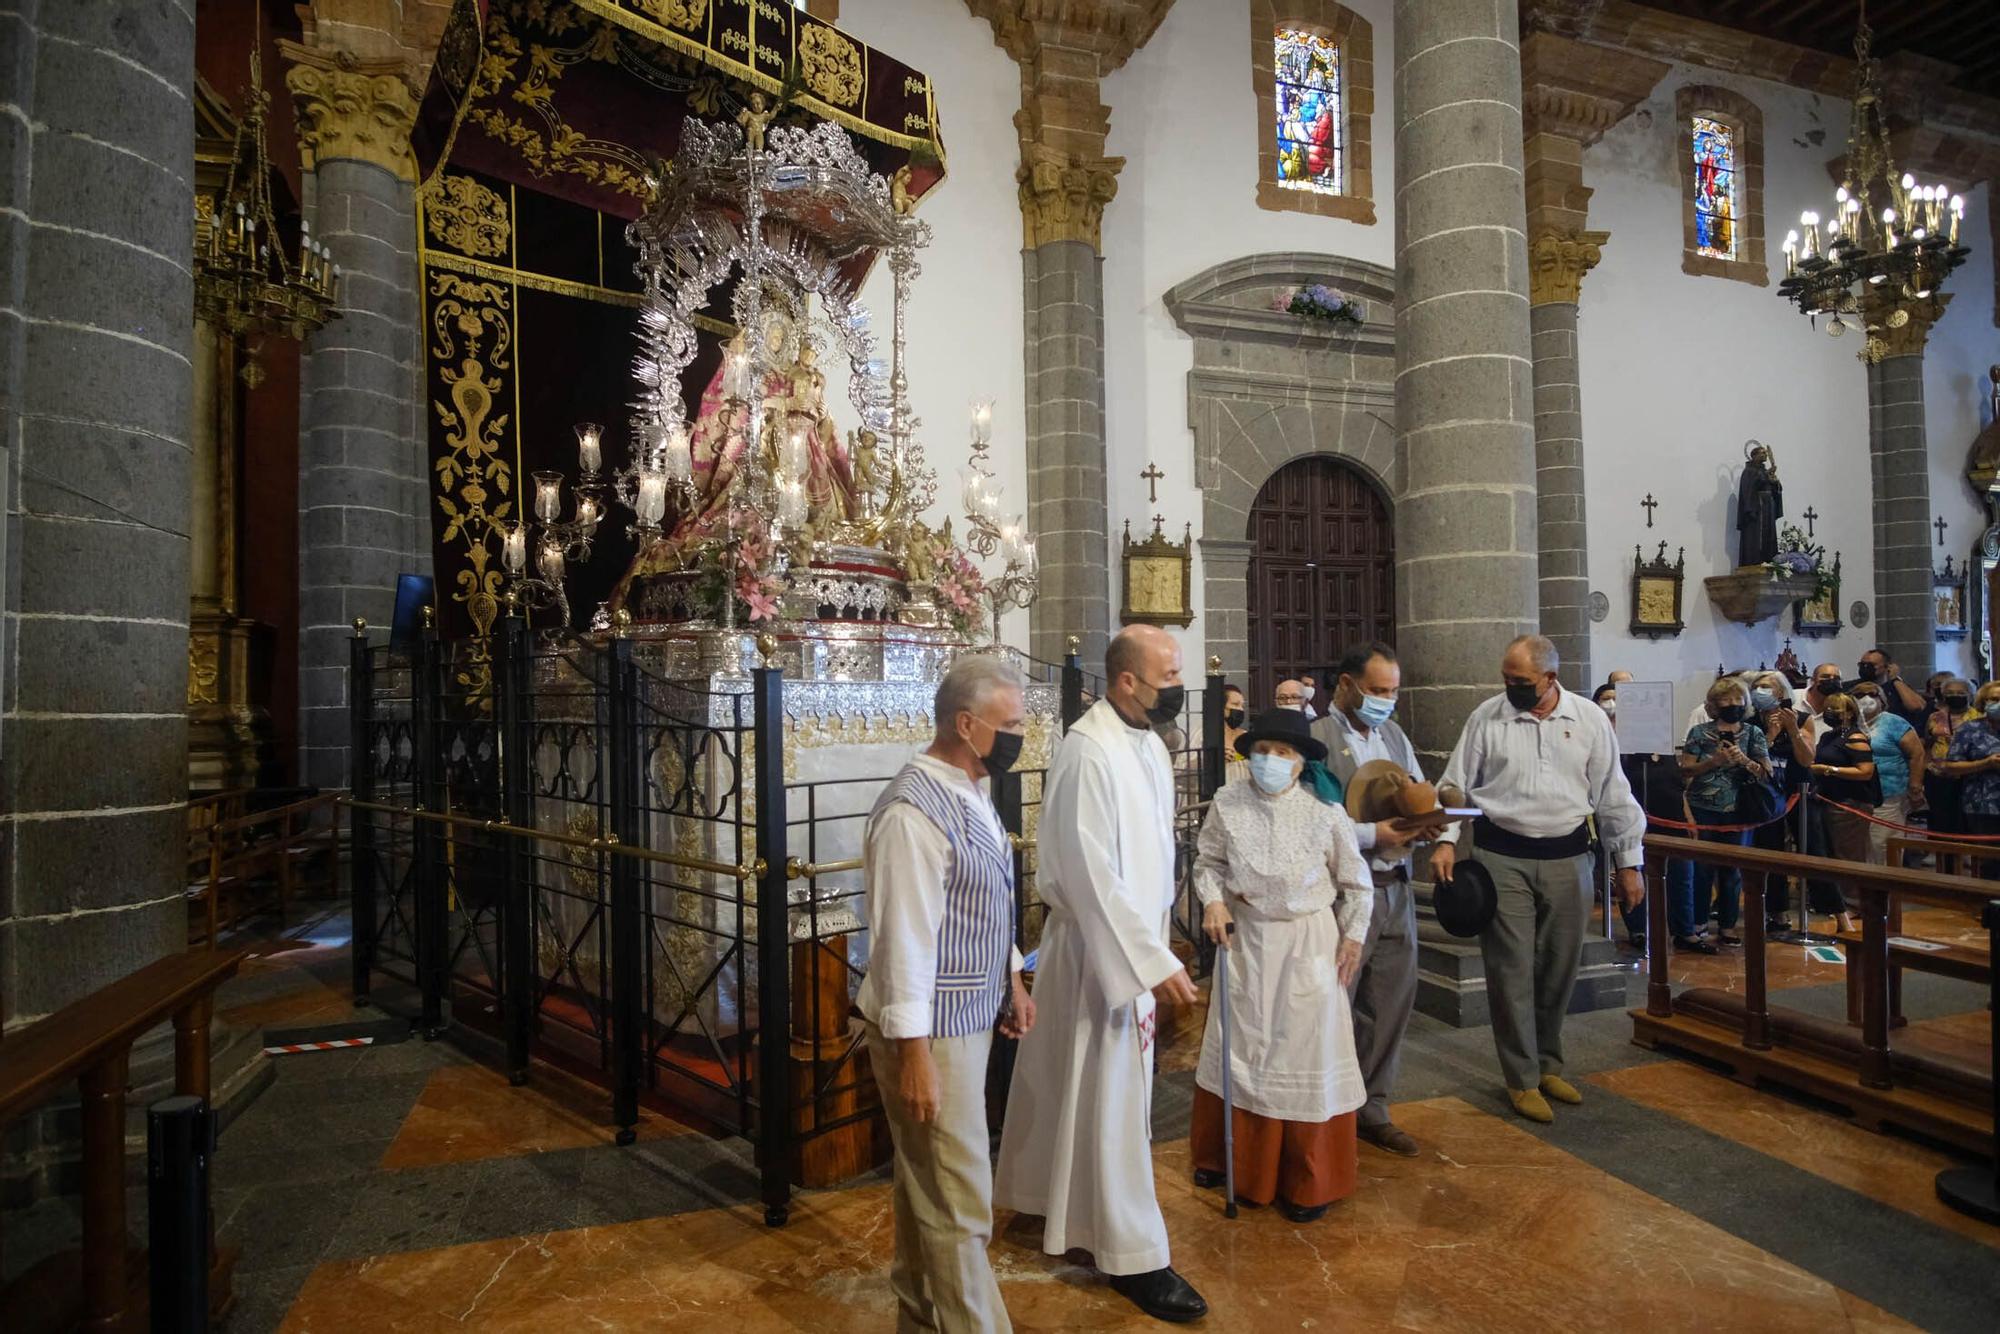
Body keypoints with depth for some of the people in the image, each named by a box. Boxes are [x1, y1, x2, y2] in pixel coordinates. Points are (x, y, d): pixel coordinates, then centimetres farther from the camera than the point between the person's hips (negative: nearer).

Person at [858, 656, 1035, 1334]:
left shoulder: (970, 794, 7)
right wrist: (913, 1053, -22)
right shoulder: (915, 809, -23)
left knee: (927, 1184, 22)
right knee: (958, 1202, 3)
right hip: (929, 1030, -9)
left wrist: (1012, 978, 18)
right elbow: (903, 938, -24)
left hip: (967, 1017, 9)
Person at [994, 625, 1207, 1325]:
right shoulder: (1089, 752, -25)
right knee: (1110, 1097, 6)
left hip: (1133, 941, 9)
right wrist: (1155, 962, -23)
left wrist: (1155, 945, 14)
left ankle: (1067, 1205, 43)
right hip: (1101, 949, -9)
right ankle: (1133, 1253, 23)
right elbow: (1092, 876, -26)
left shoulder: (1146, 741, 4)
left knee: (1115, 1089, 22)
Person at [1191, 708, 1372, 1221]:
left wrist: (1353, 936, -1)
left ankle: (1309, 1181, 27)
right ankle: (1231, 1157, 38)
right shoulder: (1227, 804, -9)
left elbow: (1356, 883, 1)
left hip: (1308, 943, -2)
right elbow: (1207, 860, 5)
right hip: (1244, 937, 2)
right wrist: (1212, 901, -11)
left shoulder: (1325, 811, -12)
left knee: (1306, 1053, 7)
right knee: (1237, 1048, 15)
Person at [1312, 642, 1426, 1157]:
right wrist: (1373, 834, -18)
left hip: (1395, 887, 7)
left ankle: (1371, 1108, 31)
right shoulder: (1316, 738, -12)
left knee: (1392, 1003, 14)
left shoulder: (1394, 734, 13)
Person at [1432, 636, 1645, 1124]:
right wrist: (1446, 840, -10)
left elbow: (1613, 795, 6)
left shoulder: (1589, 719, 2)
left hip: (1568, 857, 2)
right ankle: (1522, 1080, 14)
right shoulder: (1487, 717, -3)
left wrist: (1628, 863, 7)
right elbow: (1457, 783, 1)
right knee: (1512, 969, 1)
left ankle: (1548, 1064, 32)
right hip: (1503, 857, -2)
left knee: (1560, 968, 13)